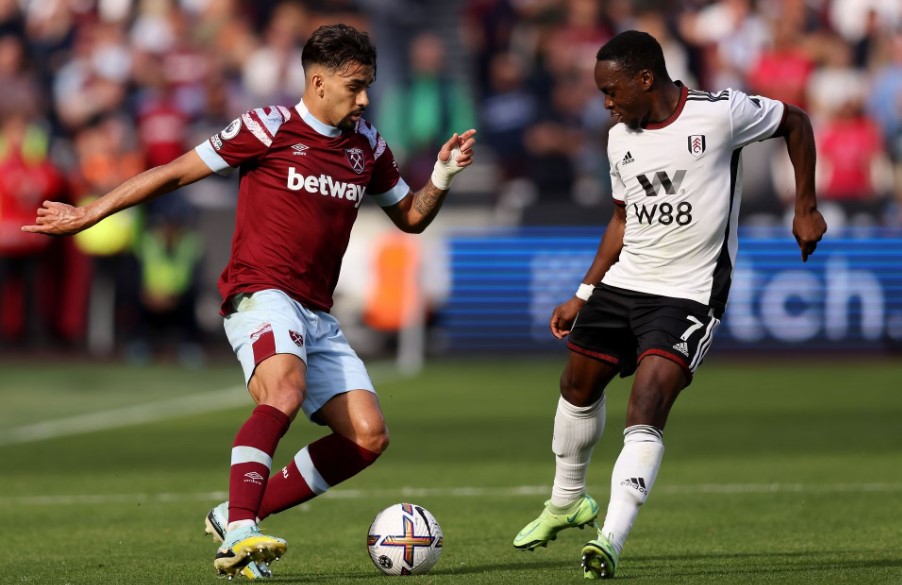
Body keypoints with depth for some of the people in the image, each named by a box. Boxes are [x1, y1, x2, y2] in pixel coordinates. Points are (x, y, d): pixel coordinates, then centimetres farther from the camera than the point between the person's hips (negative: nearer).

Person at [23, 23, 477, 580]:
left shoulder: (367, 145, 13)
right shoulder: (269, 128, -4)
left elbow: (411, 217, 26)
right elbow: (174, 173, 1)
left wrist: (442, 177, 5)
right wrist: (89, 214, 2)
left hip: (316, 314, 7)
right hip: (261, 295, -7)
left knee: (369, 437, -6)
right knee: (286, 388, -36)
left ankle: (237, 517, 1)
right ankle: (237, 536, -45)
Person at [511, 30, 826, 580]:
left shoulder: (719, 113, -14)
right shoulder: (621, 138, 5)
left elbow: (795, 121, 2)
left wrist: (806, 208, 0)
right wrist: (583, 296, 17)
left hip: (689, 293, -7)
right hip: (623, 282, 7)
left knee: (646, 409, -22)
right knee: (578, 386, 17)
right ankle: (568, 502, 43)